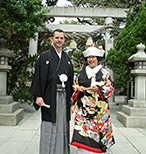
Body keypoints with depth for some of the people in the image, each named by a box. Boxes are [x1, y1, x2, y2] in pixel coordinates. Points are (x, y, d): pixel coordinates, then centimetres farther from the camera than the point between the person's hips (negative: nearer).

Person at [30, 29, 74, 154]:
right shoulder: (44, 57, 2)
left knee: (63, 125, 9)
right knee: (50, 127, -1)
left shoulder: (67, 58, 15)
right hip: (50, 96, -4)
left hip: (64, 96, 4)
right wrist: (38, 96, -13)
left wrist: (70, 95, 10)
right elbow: (38, 77, -4)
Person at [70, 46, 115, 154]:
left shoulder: (103, 72, 3)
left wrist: (98, 89, -16)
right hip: (83, 107, 3)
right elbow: (74, 84, 18)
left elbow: (110, 87, -1)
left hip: (98, 107, -2)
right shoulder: (82, 72, 13)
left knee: (95, 129, 0)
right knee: (82, 128, -2)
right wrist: (78, 88, -4)